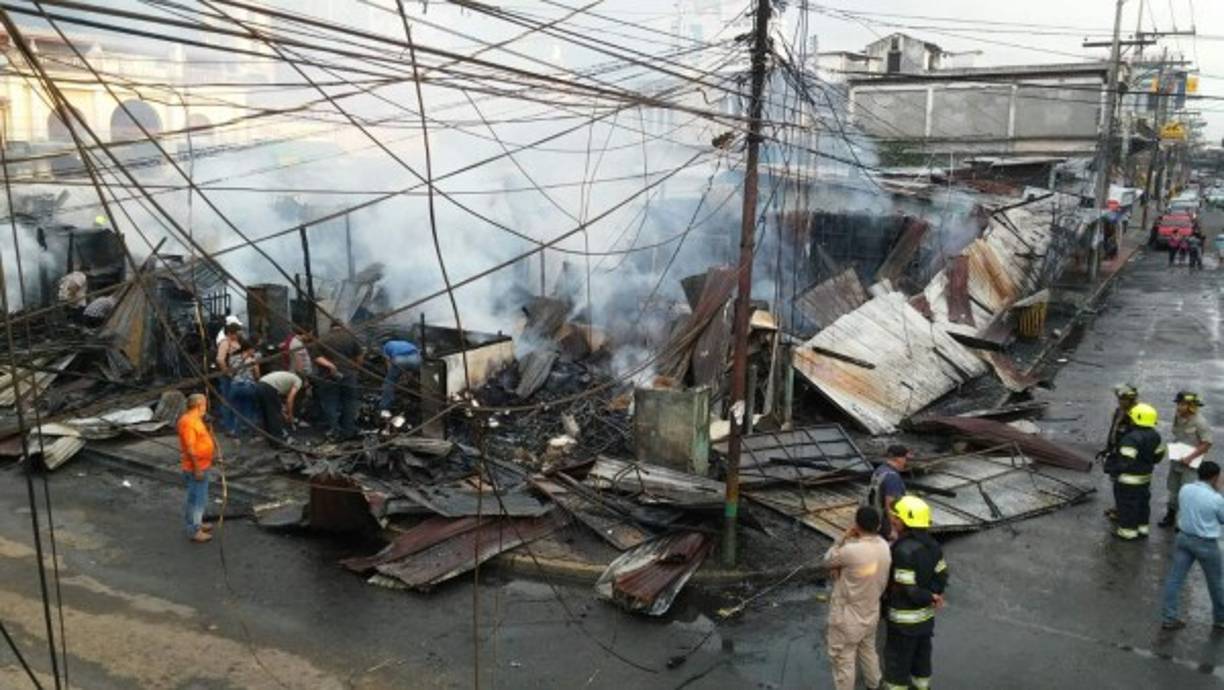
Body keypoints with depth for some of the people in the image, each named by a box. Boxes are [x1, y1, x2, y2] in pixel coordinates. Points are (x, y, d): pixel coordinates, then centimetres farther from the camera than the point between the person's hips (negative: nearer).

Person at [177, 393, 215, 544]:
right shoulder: (188, 422, -23)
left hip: (202, 466, 10)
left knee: (200, 497, 21)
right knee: (196, 498, -3)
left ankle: (197, 523, 34)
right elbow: (190, 448, -25)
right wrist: (197, 469, -24)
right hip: (195, 468, -10)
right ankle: (194, 530, 5)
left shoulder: (195, 419, 9)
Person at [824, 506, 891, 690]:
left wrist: (844, 537, -12)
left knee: (843, 660, 12)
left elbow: (828, 561, -13)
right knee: (868, 651, 30)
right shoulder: (884, 546, -9)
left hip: (847, 617, -7)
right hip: (871, 612, 7)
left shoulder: (851, 550, -33)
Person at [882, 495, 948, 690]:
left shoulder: (904, 551, -32)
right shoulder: (931, 544, -6)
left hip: (905, 616, -8)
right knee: (922, 649, 26)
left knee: (898, 654, 13)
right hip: (926, 613, 8)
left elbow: (908, 590, -28)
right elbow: (941, 575, -1)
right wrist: (933, 595, -11)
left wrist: (930, 597, -13)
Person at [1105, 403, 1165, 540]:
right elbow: (1158, 455, 12)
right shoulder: (1154, 436, 1)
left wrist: (1113, 470, -14)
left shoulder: (1131, 438, -28)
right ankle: (1142, 527, 32)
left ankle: (1127, 530, 13)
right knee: (1143, 501, 20)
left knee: (1127, 504, 4)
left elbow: (1125, 461, -28)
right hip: (1145, 477, 9)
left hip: (1129, 479, -9)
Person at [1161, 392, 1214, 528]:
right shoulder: (1177, 416, -2)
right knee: (1173, 488, 18)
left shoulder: (1200, 423, -21)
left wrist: (1190, 458, -22)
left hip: (1190, 463, -7)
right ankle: (1170, 516, 34)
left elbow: (1207, 444, -18)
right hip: (1176, 459, 7)